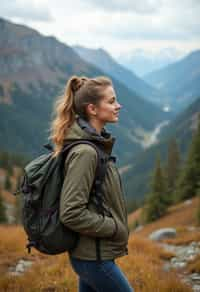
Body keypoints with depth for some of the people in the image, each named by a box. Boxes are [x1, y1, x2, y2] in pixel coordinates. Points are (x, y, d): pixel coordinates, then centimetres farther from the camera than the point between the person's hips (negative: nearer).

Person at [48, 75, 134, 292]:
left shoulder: (97, 144, 8)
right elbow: (71, 213, -25)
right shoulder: (84, 152, -22)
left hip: (92, 255, 9)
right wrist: (115, 228, -16)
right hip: (94, 257, -9)